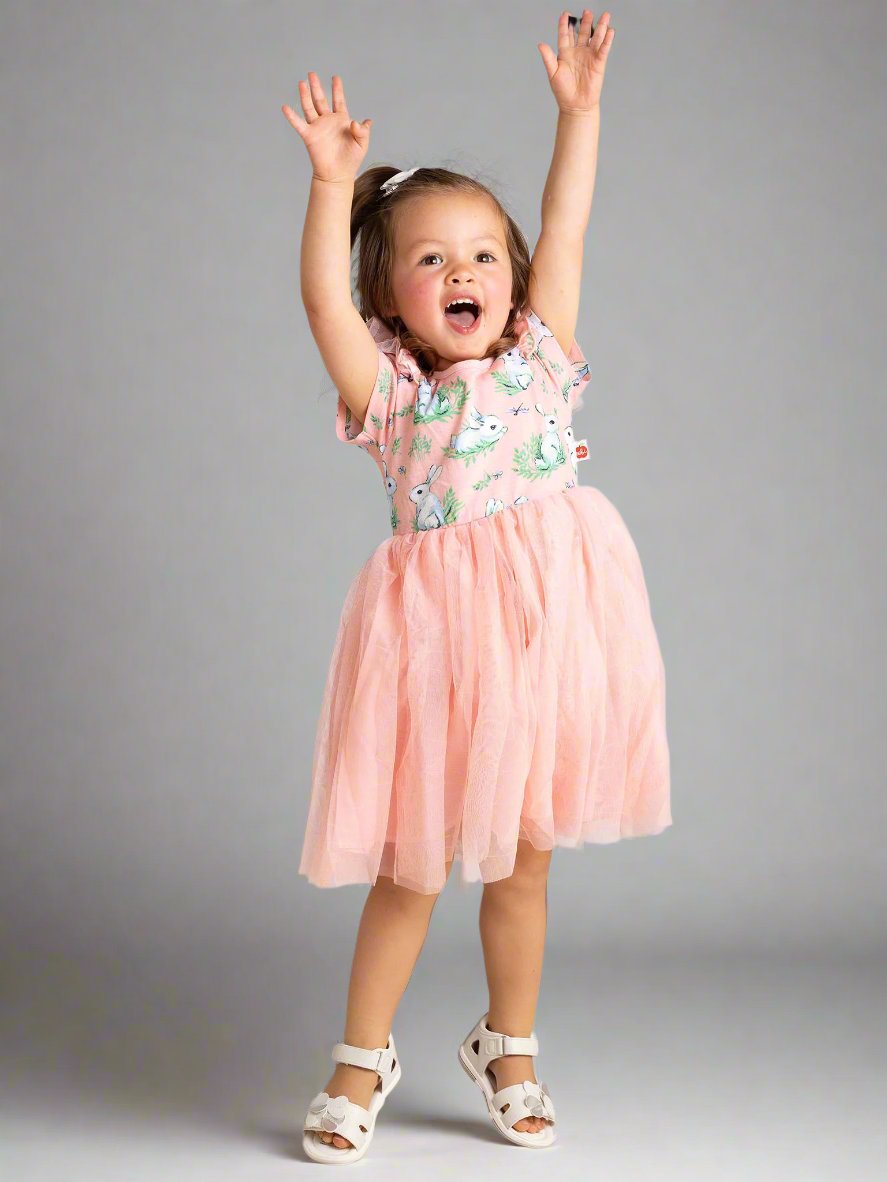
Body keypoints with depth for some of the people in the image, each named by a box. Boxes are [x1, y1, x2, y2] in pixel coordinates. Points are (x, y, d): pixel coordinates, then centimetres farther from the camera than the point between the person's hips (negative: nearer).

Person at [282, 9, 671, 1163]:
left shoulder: (539, 362, 10)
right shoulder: (391, 396, 3)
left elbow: (566, 233, 10)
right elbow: (323, 299, -10)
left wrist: (578, 107, 11)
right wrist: (335, 182, -17)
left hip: (549, 630, 2)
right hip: (438, 642, -2)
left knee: (522, 860, 13)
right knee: (411, 869, 6)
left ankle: (509, 1047, 32)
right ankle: (364, 1058, 24)